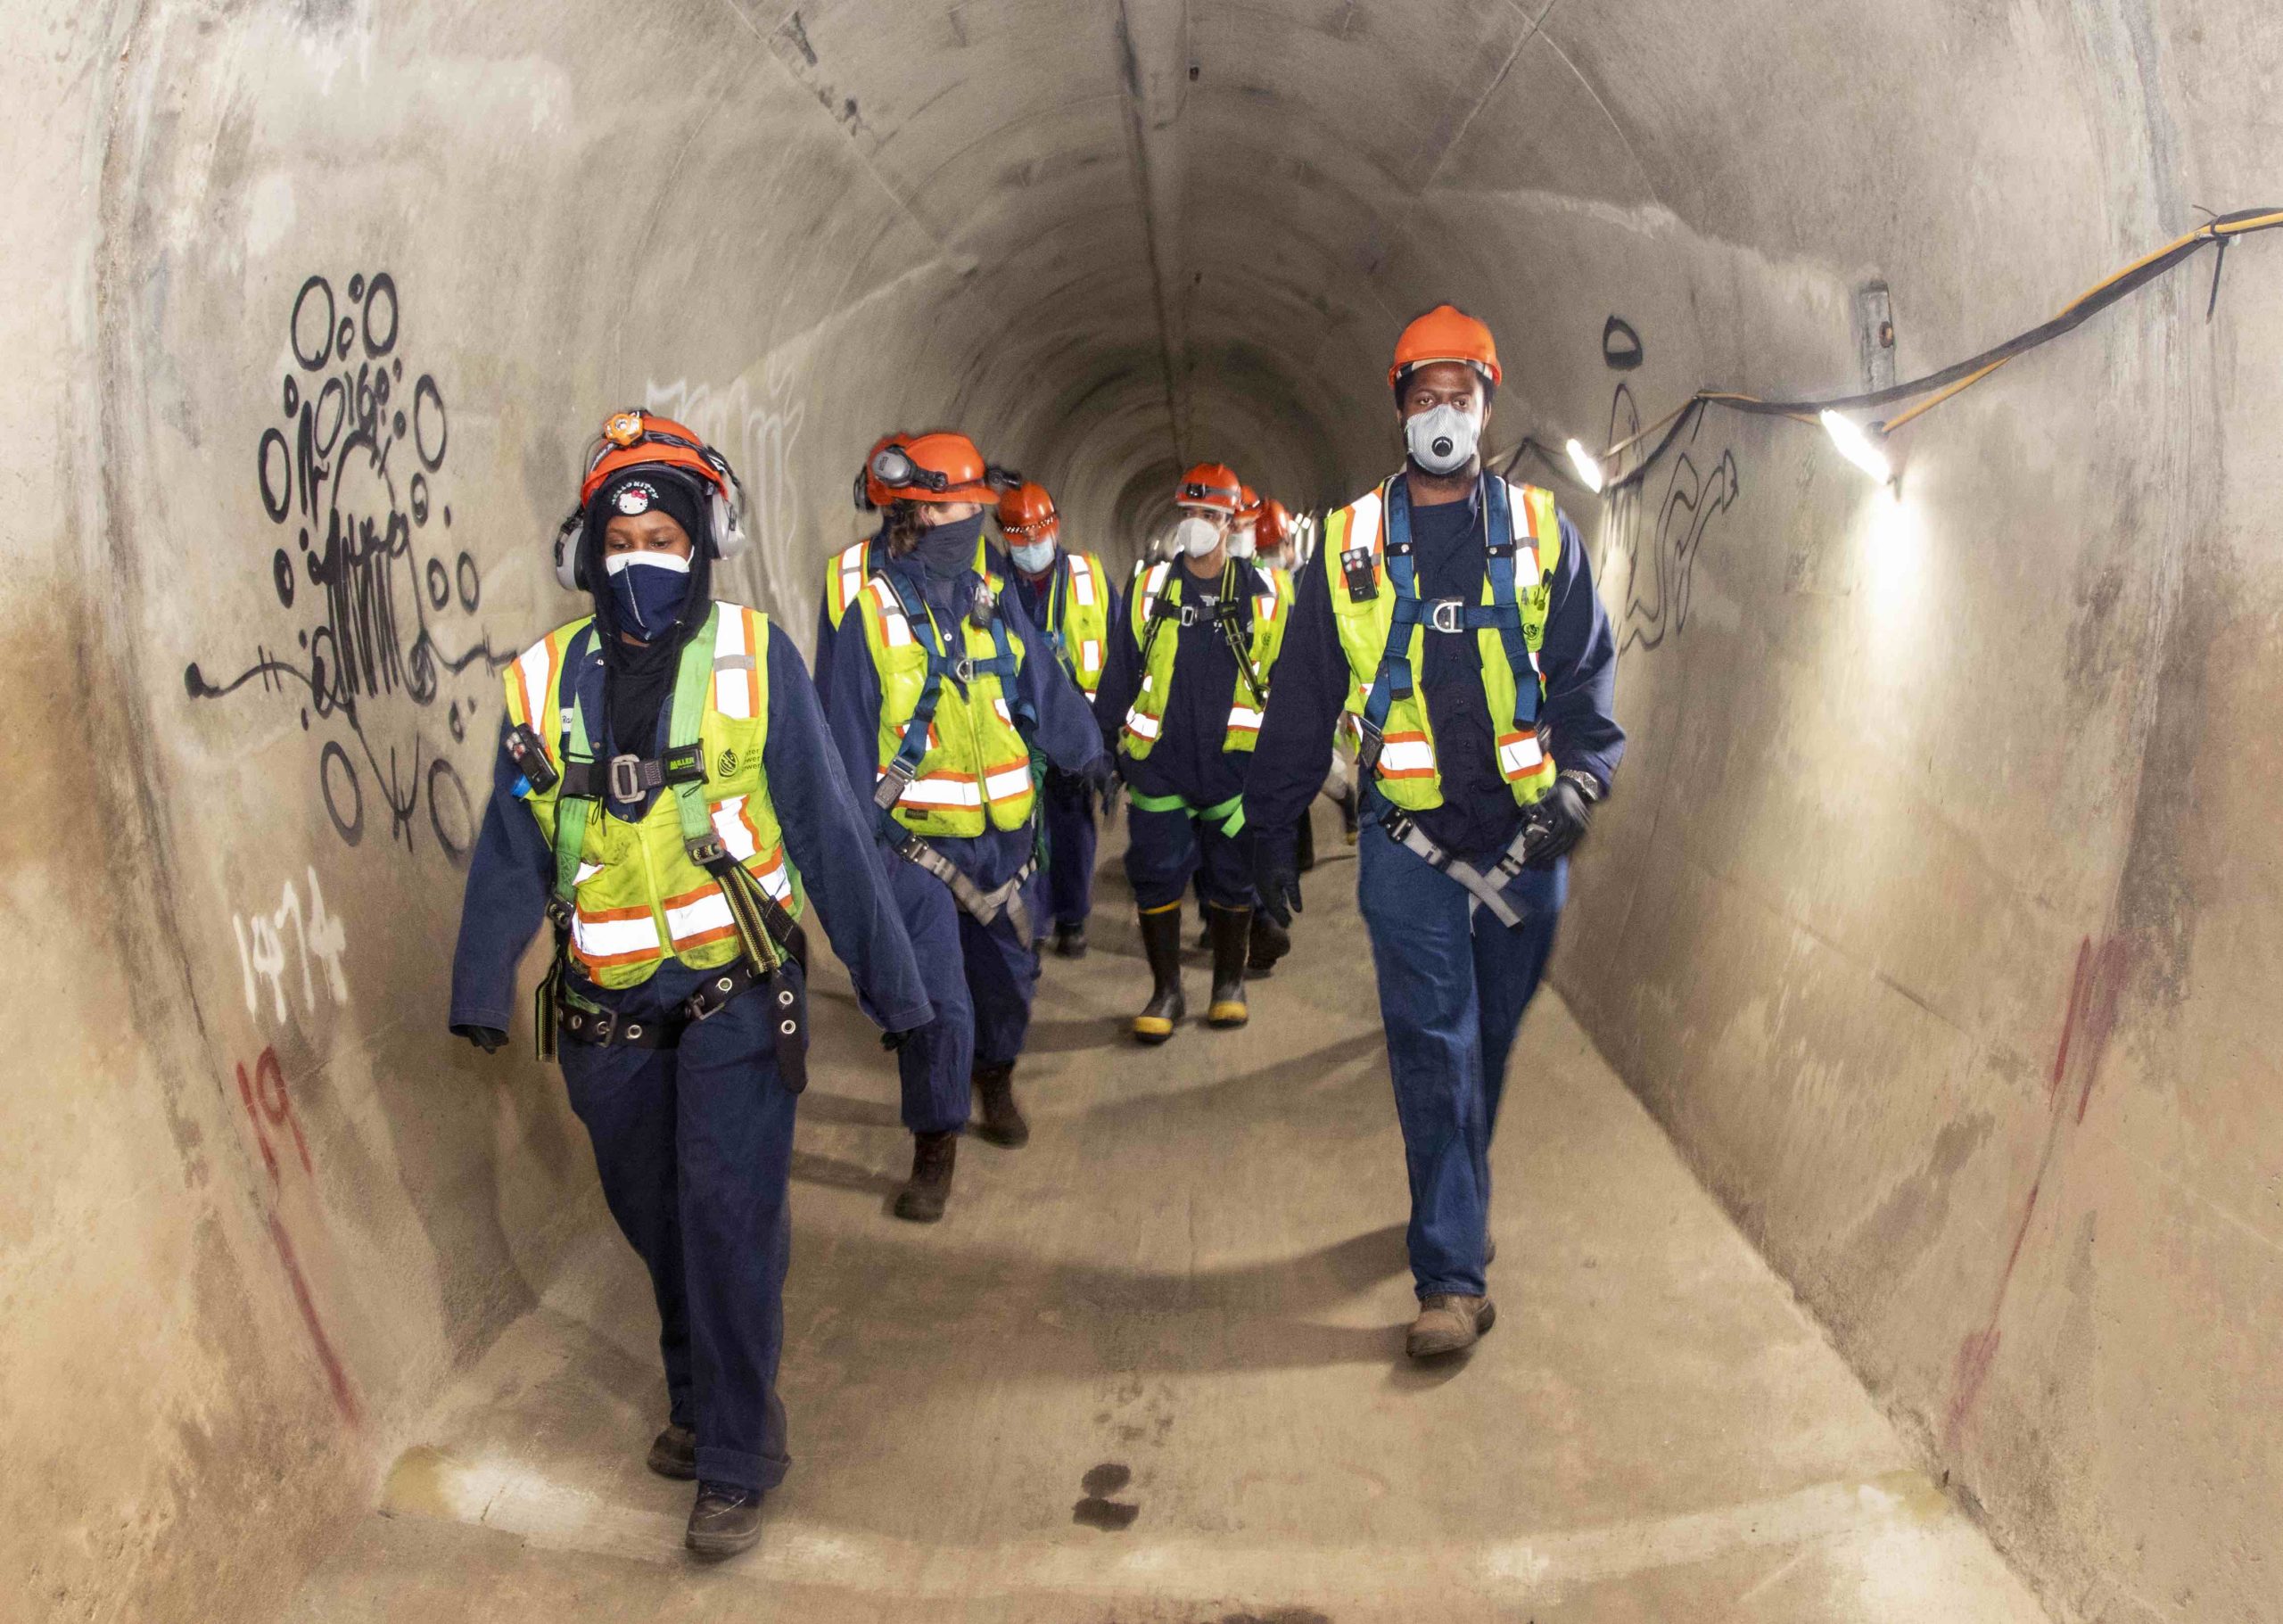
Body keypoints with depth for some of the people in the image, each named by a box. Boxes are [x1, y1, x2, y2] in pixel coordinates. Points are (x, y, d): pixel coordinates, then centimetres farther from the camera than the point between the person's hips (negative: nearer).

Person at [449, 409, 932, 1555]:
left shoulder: (756, 660, -7)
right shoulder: (546, 681, 1)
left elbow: (827, 828, -5)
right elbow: (511, 852, 5)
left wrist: (889, 979, -3)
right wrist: (480, 992, -1)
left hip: (736, 994, -3)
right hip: (609, 1008, 4)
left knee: (728, 1214, -6)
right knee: (655, 1219, 16)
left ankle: (735, 1459, 10)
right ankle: (699, 1397, 38)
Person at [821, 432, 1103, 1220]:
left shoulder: (996, 602, 4)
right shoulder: (873, 615, -9)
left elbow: (1049, 695, 11)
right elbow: (850, 743, -8)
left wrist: (1093, 759, 11)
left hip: (1003, 836, 5)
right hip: (916, 840, -5)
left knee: (1008, 977, 18)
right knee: (936, 1000, -5)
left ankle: (995, 1078, 46)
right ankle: (935, 1147, 11)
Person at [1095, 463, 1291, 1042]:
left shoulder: (1261, 596, 4)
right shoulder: (1151, 588, 4)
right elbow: (1119, 673, 6)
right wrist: (1102, 746, 2)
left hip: (1233, 767, 0)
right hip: (1158, 762, 0)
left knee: (1232, 880, 8)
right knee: (1156, 879, 2)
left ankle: (1230, 983, 25)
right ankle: (1166, 991, 14)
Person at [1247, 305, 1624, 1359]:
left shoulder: (1540, 534, 6)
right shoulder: (1350, 546, 5)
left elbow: (1586, 676, 5)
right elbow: (1302, 698, 8)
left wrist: (1578, 783, -11)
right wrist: (1274, 825, 7)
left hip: (1523, 838, 2)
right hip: (1408, 842, -2)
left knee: (1488, 1041, 14)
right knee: (1432, 1050, -6)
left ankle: (1456, 1204, 37)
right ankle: (1451, 1276, -3)